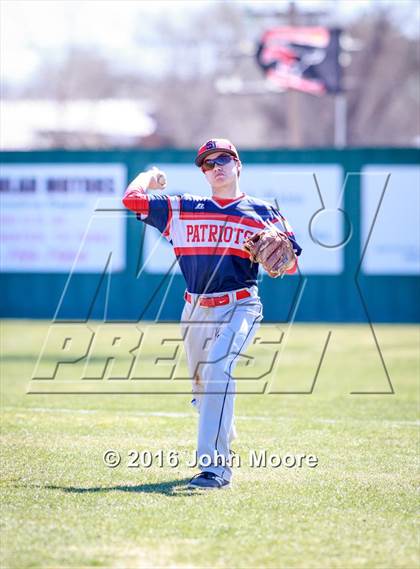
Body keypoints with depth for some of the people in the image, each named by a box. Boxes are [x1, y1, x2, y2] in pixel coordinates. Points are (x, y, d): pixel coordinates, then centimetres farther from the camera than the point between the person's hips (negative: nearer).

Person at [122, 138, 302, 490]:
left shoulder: (263, 213, 5)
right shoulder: (182, 209, 9)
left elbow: (291, 264, 3)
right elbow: (132, 199, 5)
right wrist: (150, 177, 23)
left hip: (239, 307, -4)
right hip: (195, 311, 4)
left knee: (217, 368, -26)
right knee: (202, 385, 13)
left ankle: (214, 467, -31)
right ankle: (224, 450, 41)